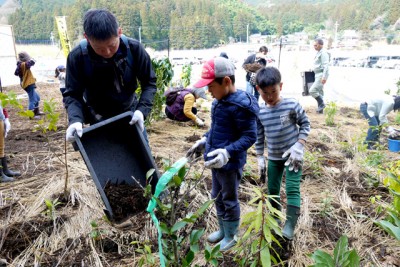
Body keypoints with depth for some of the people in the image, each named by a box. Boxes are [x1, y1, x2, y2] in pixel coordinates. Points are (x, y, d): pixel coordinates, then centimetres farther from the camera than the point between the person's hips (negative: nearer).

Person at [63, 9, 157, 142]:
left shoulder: (134, 49, -23)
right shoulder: (77, 57, -25)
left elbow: (149, 83, -13)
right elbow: (72, 94, -17)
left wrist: (142, 109, -30)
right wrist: (75, 120, -37)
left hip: (129, 112, 2)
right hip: (99, 118, -1)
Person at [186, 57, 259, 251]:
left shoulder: (241, 105, -23)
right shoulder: (219, 101, 4)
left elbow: (250, 136, -23)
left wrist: (228, 152, -32)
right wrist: (203, 141, 10)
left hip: (230, 163, -9)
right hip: (215, 159, 9)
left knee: (229, 200, 10)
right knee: (217, 197, 23)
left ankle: (230, 237, 32)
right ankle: (222, 230, 44)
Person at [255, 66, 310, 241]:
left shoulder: (291, 105, -18)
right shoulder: (259, 112, -7)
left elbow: (305, 124, -5)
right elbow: (259, 135, 3)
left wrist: (299, 145, -17)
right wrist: (260, 157, 4)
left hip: (292, 155, -4)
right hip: (273, 157, 4)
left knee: (292, 190, -9)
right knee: (272, 190, 14)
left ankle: (289, 227, -4)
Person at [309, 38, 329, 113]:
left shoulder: (323, 53, -13)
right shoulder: (318, 53, 16)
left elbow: (326, 66, -20)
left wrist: (324, 77, -26)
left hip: (321, 75, -10)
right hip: (318, 75, 10)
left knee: (312, 90, -16)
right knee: (319, 92, 12)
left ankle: (321, 103, -3)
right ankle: (320, 109, 18)